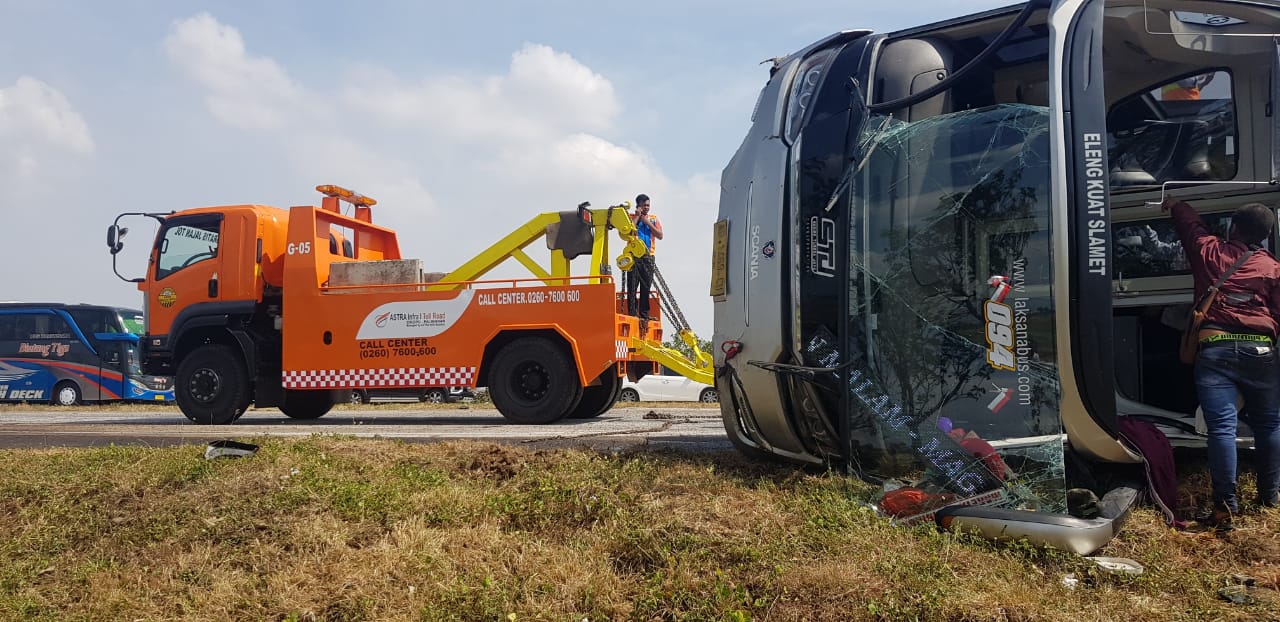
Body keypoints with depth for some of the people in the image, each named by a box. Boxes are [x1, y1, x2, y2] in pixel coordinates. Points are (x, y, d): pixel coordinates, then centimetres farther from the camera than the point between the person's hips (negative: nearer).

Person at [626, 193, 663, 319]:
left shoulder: (653, 219, 15)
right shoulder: (631, 217, 8)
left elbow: (660, 235, 3)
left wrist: (648, 222, -4)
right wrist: (637, 217, -6)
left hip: (648, 257, 3)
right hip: (634, 256, -2)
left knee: (646, 287, 2)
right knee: (632, 286, -8)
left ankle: (644, 314, 5)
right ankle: (632, 313, -8)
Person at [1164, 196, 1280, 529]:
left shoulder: (1211, 254, 8)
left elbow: (1191, 224, 27)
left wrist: (1174, 205, 45)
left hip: (1214, 349, -1)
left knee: (1222, 427, -6)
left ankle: (1226, 505, -8)